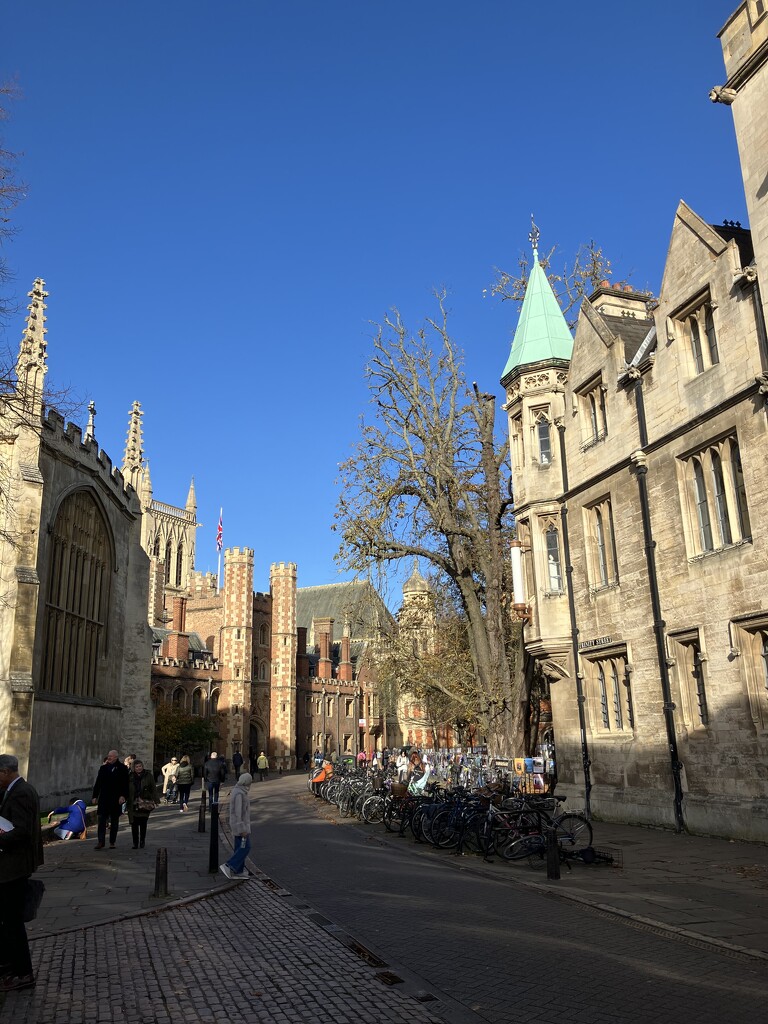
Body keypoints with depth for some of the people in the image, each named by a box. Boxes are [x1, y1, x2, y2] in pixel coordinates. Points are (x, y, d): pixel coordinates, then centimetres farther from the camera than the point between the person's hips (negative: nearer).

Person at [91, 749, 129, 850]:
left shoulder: (122, 769, 0)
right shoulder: (103, 768, 8)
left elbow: (125, 784, -3)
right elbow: (97, 783, 11)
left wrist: (123, 796, -13)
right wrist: (95, 796, 6)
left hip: (116, 799, -2)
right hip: (104, 798, 2)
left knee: (114, 821, 7)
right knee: (101, 820, -6)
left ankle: (112, 842, 16)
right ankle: (100, 842, -4)